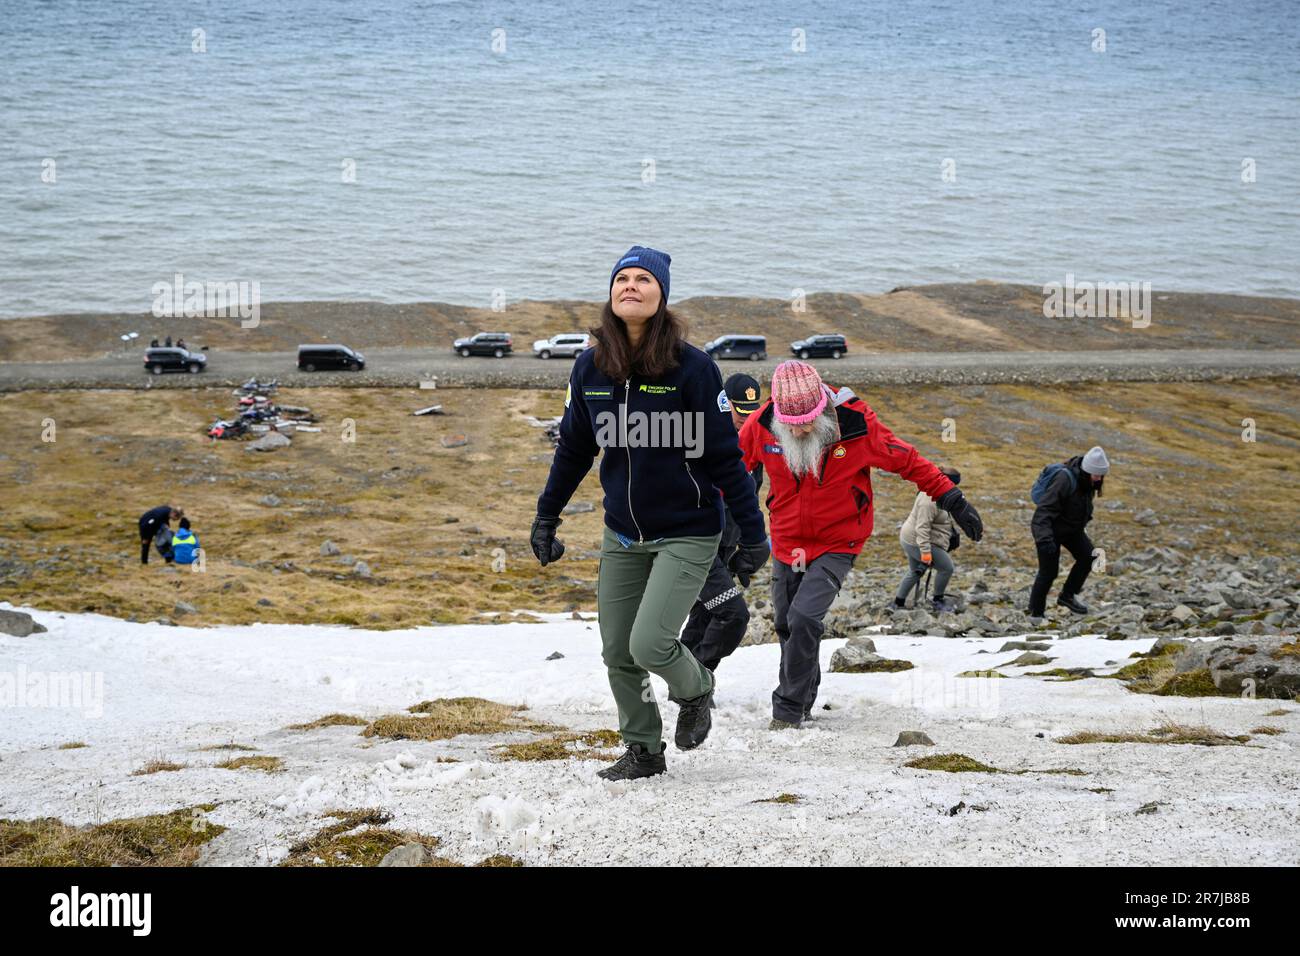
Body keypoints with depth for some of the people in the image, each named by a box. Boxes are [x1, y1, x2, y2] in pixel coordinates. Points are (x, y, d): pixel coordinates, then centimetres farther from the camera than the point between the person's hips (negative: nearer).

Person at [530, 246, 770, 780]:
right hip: (622, 536, 5)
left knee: (649, 645, -15)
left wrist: (752, 532, -8)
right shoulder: (591, 368, -2)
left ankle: (695, 690, 19)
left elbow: (724, 456, -10)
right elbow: (573, 450, 11)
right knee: (617, 653, 7)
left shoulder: (691, 367, -15)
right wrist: (545, 519, 14)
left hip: (687, 535, -5)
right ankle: (643, 752, 27)